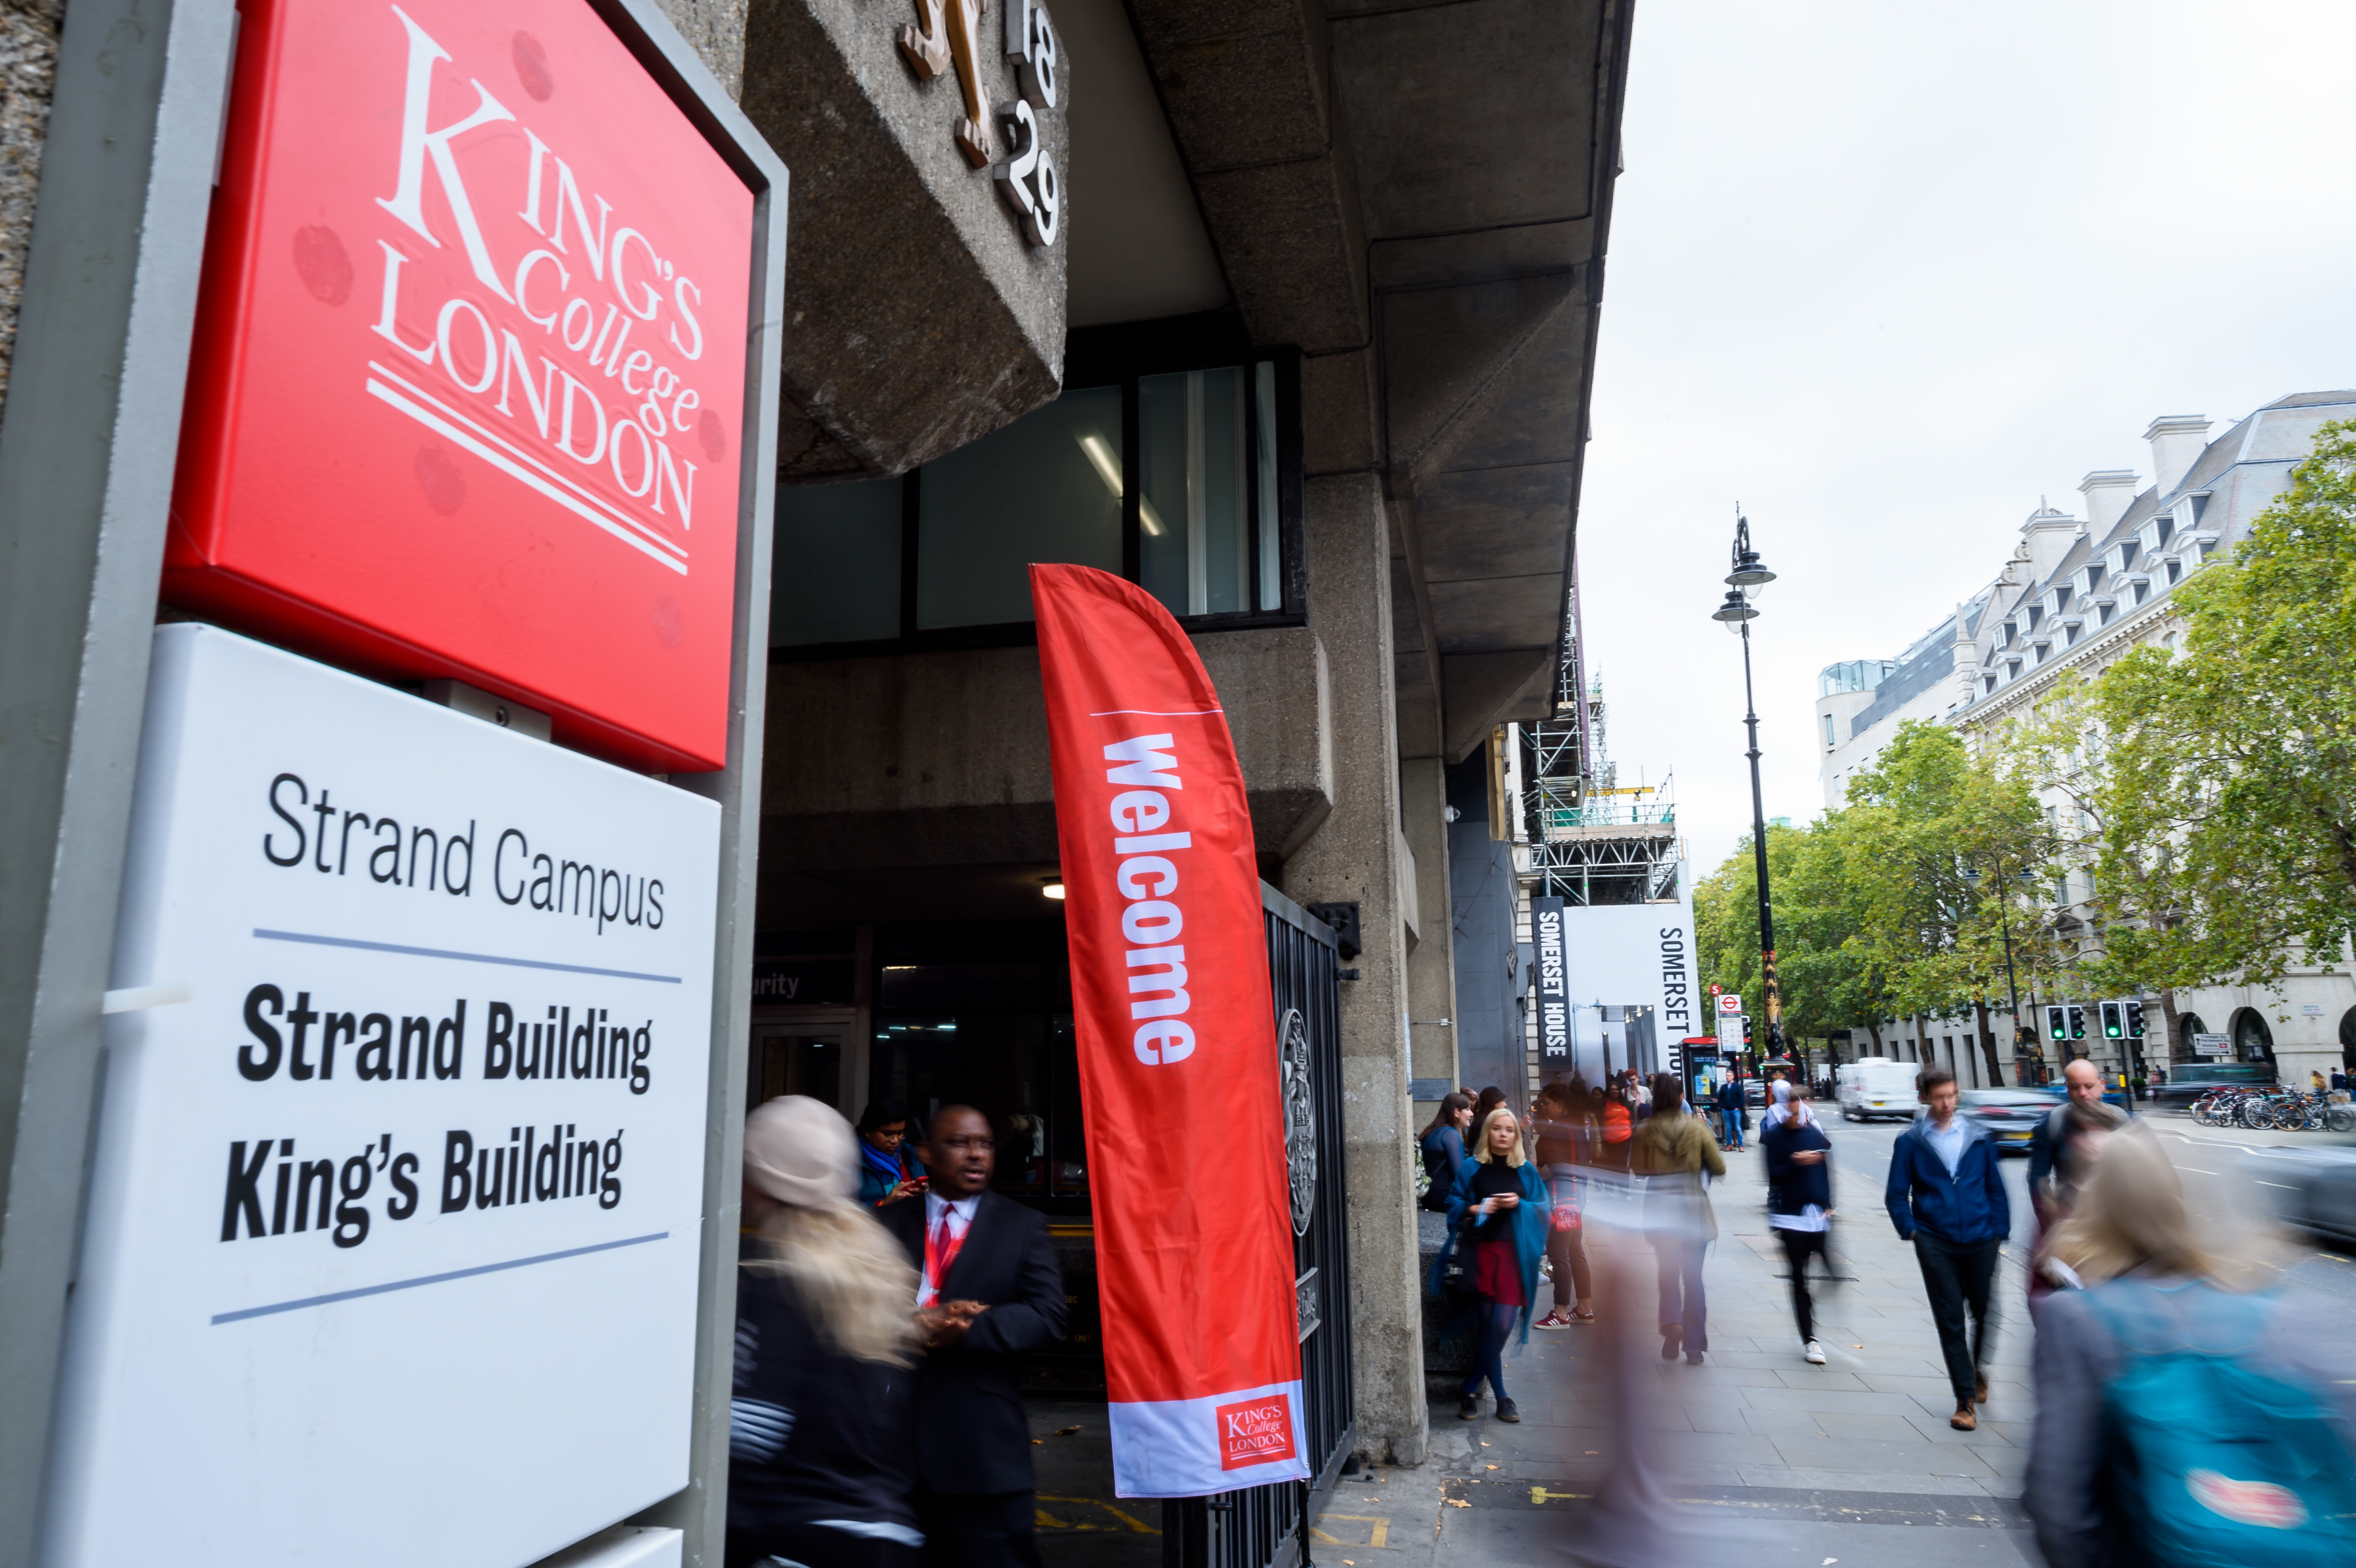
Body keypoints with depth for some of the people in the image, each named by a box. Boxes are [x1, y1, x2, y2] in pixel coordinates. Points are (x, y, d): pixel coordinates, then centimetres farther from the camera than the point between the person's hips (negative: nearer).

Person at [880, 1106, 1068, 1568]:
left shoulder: (1022, 1226, 4)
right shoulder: (889, 1223, 8)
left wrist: (963, 1330, -20)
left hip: (984, 1447, -2)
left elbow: (1046, 1317, -9)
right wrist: (916, 1322, -21)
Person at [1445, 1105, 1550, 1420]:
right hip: (1483, 1250, -1)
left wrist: (1519, 1204, -10)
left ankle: (1472, 1390, 8)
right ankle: (1500, 1396, 14)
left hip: (1516, 1253, 1)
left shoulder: (1526, 1171, 9)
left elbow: (1542, 1209, 9)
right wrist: (1474, 1209, -13)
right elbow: (1454, 1203, 6)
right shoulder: (1472, 1168, 6)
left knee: (1502, 1326, -6)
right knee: (1490, 1326, 0)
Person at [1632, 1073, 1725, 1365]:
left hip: (1660, 1209, 0)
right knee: (1693, 1276, 10)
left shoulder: (1644, 1131, -6)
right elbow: (1719, 1168, 0)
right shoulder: (1697, 1128, -7)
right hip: (1694, 1208, 0)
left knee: (1668, 1272, 14)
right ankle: (1694, 1346, 12)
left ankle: (1672, 1324, -11)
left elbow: (1637, 1169, 5)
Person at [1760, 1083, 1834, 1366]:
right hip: (1791, 1215, -3)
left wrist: (1828, 1205, 6)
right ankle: (1809, 1340, 8)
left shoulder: (1815, 1135, 8)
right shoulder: (1774, 1137, -2)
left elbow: (1826, 1171, 12)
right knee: (1799, 1280, 1)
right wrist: (1796, 1164, -22)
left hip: (1819, 1215, 3)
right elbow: (1773, 1175, -8)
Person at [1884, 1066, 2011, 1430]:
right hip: (1936, 1244, -2)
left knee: (1985, 1312, 12)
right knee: (1950, 1321, 1)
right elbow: (1897, 1194, 3)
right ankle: (1966, 1400, 10)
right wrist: (1909, 1230, -8)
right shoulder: (1910, 1143, 0)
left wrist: (1999, 1230, 3)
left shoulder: (1979, 1139, 5)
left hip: (1980, 1240, 2)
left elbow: (1995, 1188, 10)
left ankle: (1977, 1370, 41)